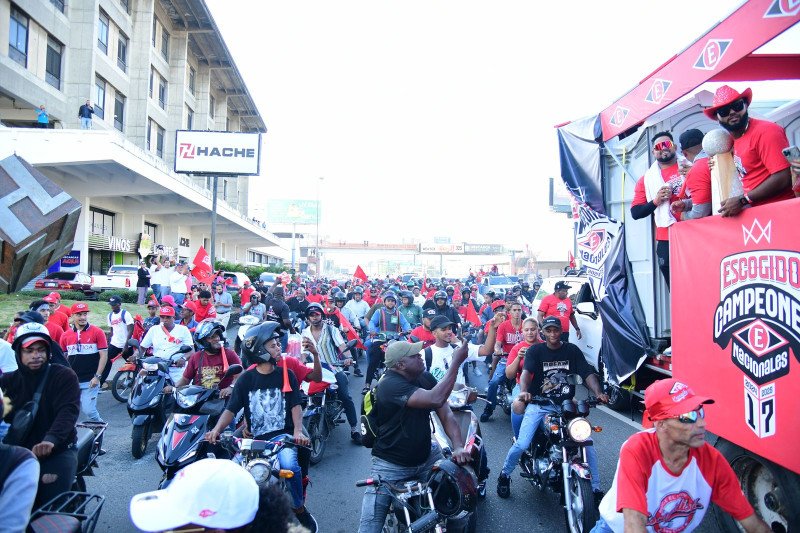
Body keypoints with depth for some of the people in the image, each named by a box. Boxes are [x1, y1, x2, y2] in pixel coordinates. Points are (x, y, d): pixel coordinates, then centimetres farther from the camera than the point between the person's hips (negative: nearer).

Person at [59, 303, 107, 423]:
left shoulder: (97, 332, -4)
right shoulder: (66, 335, 7)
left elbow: (104, 355, -5)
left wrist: (97, 377, -11)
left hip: (90, 381, -4)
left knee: (88, 410, -6)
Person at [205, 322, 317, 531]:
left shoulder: (287, 375, 3)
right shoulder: (245, 379, 3)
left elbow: (296, 406, -1)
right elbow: (231, 409, -1)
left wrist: (297, 431, -17)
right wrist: (217, 430, -20)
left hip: (282, 435, -2)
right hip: (255, 439, 2)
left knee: (289, 465, -30)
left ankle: (299, 508, -3)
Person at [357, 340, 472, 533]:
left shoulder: (425, 378, -2)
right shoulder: (390, 385, -25)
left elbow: (446, 414, -6)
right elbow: (435, 399, -36)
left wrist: (458, 446, -22)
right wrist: (456, 361, -32)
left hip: (426, 457, 6)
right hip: (392, 465, -6)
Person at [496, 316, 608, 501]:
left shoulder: (572, 350, 4)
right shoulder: (535, 351, -3)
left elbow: (588, 373, -6)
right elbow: (526, 372, -19)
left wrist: (598, 393, -26)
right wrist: (524, 391, -40)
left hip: (567, 406, 2)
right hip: (539, 404, -2)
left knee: (587, 444, -10)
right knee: (522, 444, -16)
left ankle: (595, 489, 10)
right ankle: (504, 475, 12)